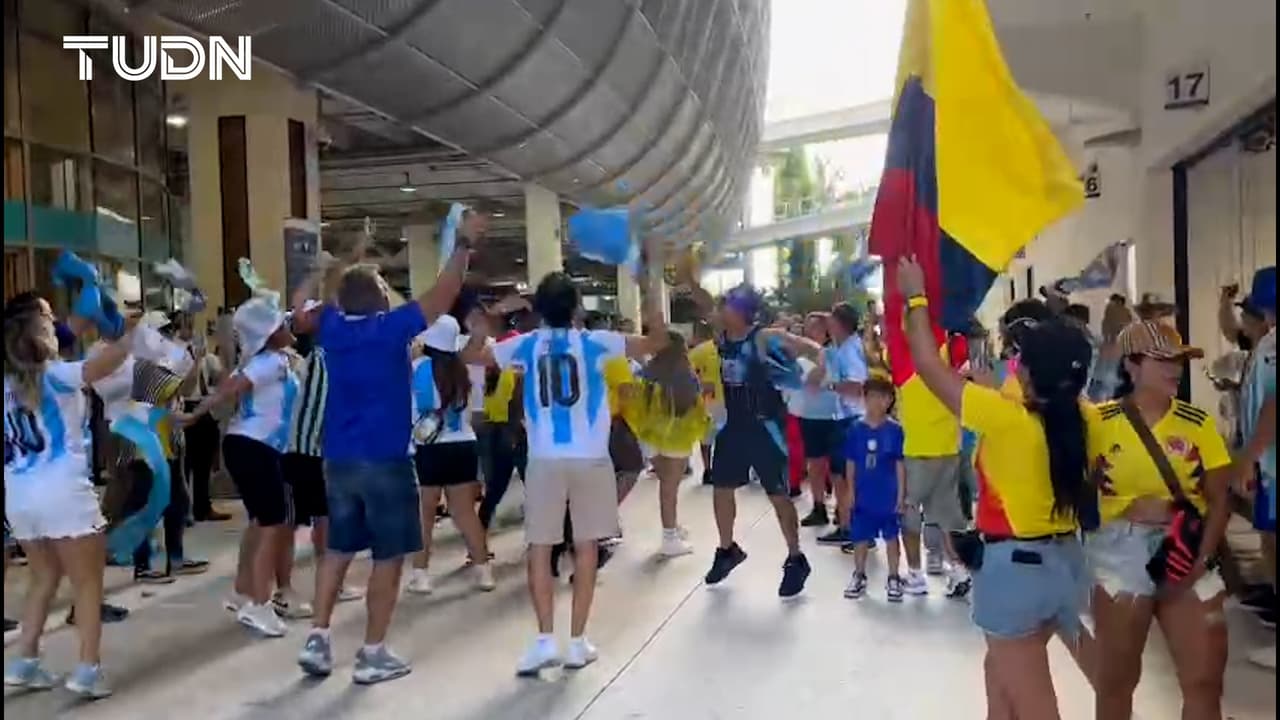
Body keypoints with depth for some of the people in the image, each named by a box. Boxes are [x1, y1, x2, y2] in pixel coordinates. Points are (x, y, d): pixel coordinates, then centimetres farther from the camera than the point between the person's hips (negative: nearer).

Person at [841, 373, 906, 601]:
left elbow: (900, 465, -5)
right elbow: (850, 463, 1)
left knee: (891, 537, 11)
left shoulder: (895, 430, -9)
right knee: (860, 537, 12)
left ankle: (893, 578, 25)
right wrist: (851, 492, 1)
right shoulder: (856, 429, -5)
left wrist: (901, 494, -6)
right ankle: (859, 576, 29)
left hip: (888, 496, -1)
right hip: (863, 495, 2)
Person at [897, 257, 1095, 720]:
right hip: (1066, 560, 7)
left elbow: (929, 366, -15)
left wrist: (916, 298, -4)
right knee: (1003, 668, 28)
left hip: (1015, 566, -7)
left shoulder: (1005, 416, -22)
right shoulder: (1083, 419, -5)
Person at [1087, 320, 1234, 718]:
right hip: (1119, 554, -2)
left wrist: (1202, 559, -9)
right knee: (1115, 678, 9)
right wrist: (1131, 510, -15)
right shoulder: (1100, 422, -5)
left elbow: (1218, 500, 1)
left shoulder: (1199, 423, 1)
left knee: (1206, 680, 5)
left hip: (1186, 554, 2)